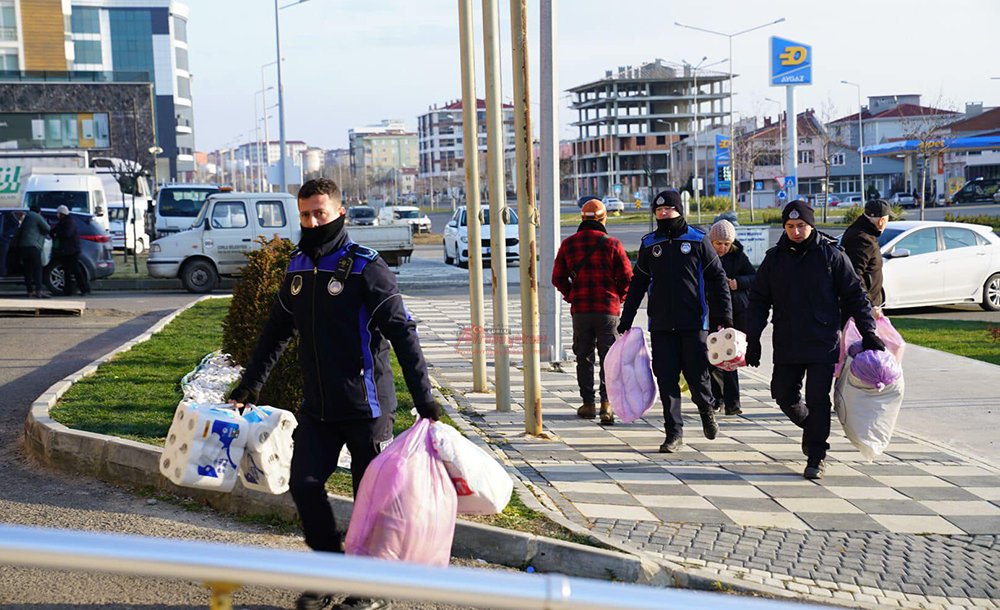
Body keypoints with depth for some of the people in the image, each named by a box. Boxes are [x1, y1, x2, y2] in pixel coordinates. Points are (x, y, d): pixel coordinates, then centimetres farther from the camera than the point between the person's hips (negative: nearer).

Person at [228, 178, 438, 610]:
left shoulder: (365, 268, -10)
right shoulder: (298, 269, 10)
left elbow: (403, 334, -14)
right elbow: (275, 333, 18)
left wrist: (424, 399, -20)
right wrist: (248, 388, 15)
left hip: (367, 407, -6)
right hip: (317, 408, 6)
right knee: (304, 483, 2)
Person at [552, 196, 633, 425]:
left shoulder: (568, 244, 3)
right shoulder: (612, 244, -6)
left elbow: (558, 278, 5)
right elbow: (627, 277, -5)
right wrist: (618, 299, 9)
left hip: (579, 310, 2)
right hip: (608, 310, -2)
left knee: (584, 357, 12)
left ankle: (588, 404, 15)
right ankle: (607, 403, -7)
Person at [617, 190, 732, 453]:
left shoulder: (698, 241, 2)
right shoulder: (649, 244, 10)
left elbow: (717, 278, 3)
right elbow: (638, 284, 16)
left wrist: (724, 315, -3)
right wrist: (626, 320, 14)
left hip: (694, 322, -2)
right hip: (660, 325, 3)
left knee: (697, 375, 1)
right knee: (666, 379, 0)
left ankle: (706, 409, 32)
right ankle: (674, 433, 8)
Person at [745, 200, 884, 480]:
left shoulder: (832, 255, -2)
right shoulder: (775, 258, 6)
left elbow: (854, 296, 2)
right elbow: (759, 300, 10)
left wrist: (868, 333, -2)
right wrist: (753, 339, 4)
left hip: (823, 344, -3)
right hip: (786, 345, 4)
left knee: (818, 400, -5)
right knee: (783, 394, 7)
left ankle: (816, 456, 6)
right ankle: (810, 428, 35)